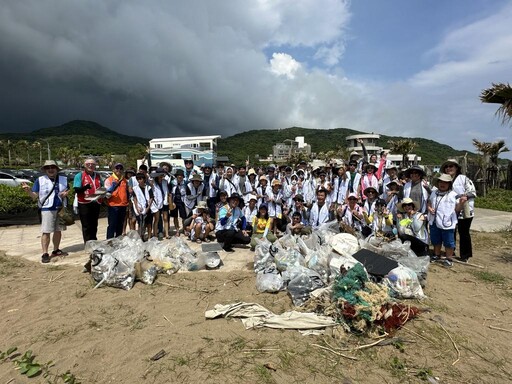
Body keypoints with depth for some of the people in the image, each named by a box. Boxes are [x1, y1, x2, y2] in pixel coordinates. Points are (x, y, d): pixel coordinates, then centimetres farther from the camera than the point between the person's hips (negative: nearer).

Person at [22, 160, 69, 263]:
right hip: (47, 209, -4)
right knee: (46, 232, -6)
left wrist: (66, 193, -2)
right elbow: (35, 196, -1)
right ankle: (45, 254, -2)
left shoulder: (63, 179, 9)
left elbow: (68, 190, 21)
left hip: (61, 208, 4)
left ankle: (56, 250, 25)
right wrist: (28, 190, -21)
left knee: (58, 230, 12)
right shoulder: (40, 180, 0)